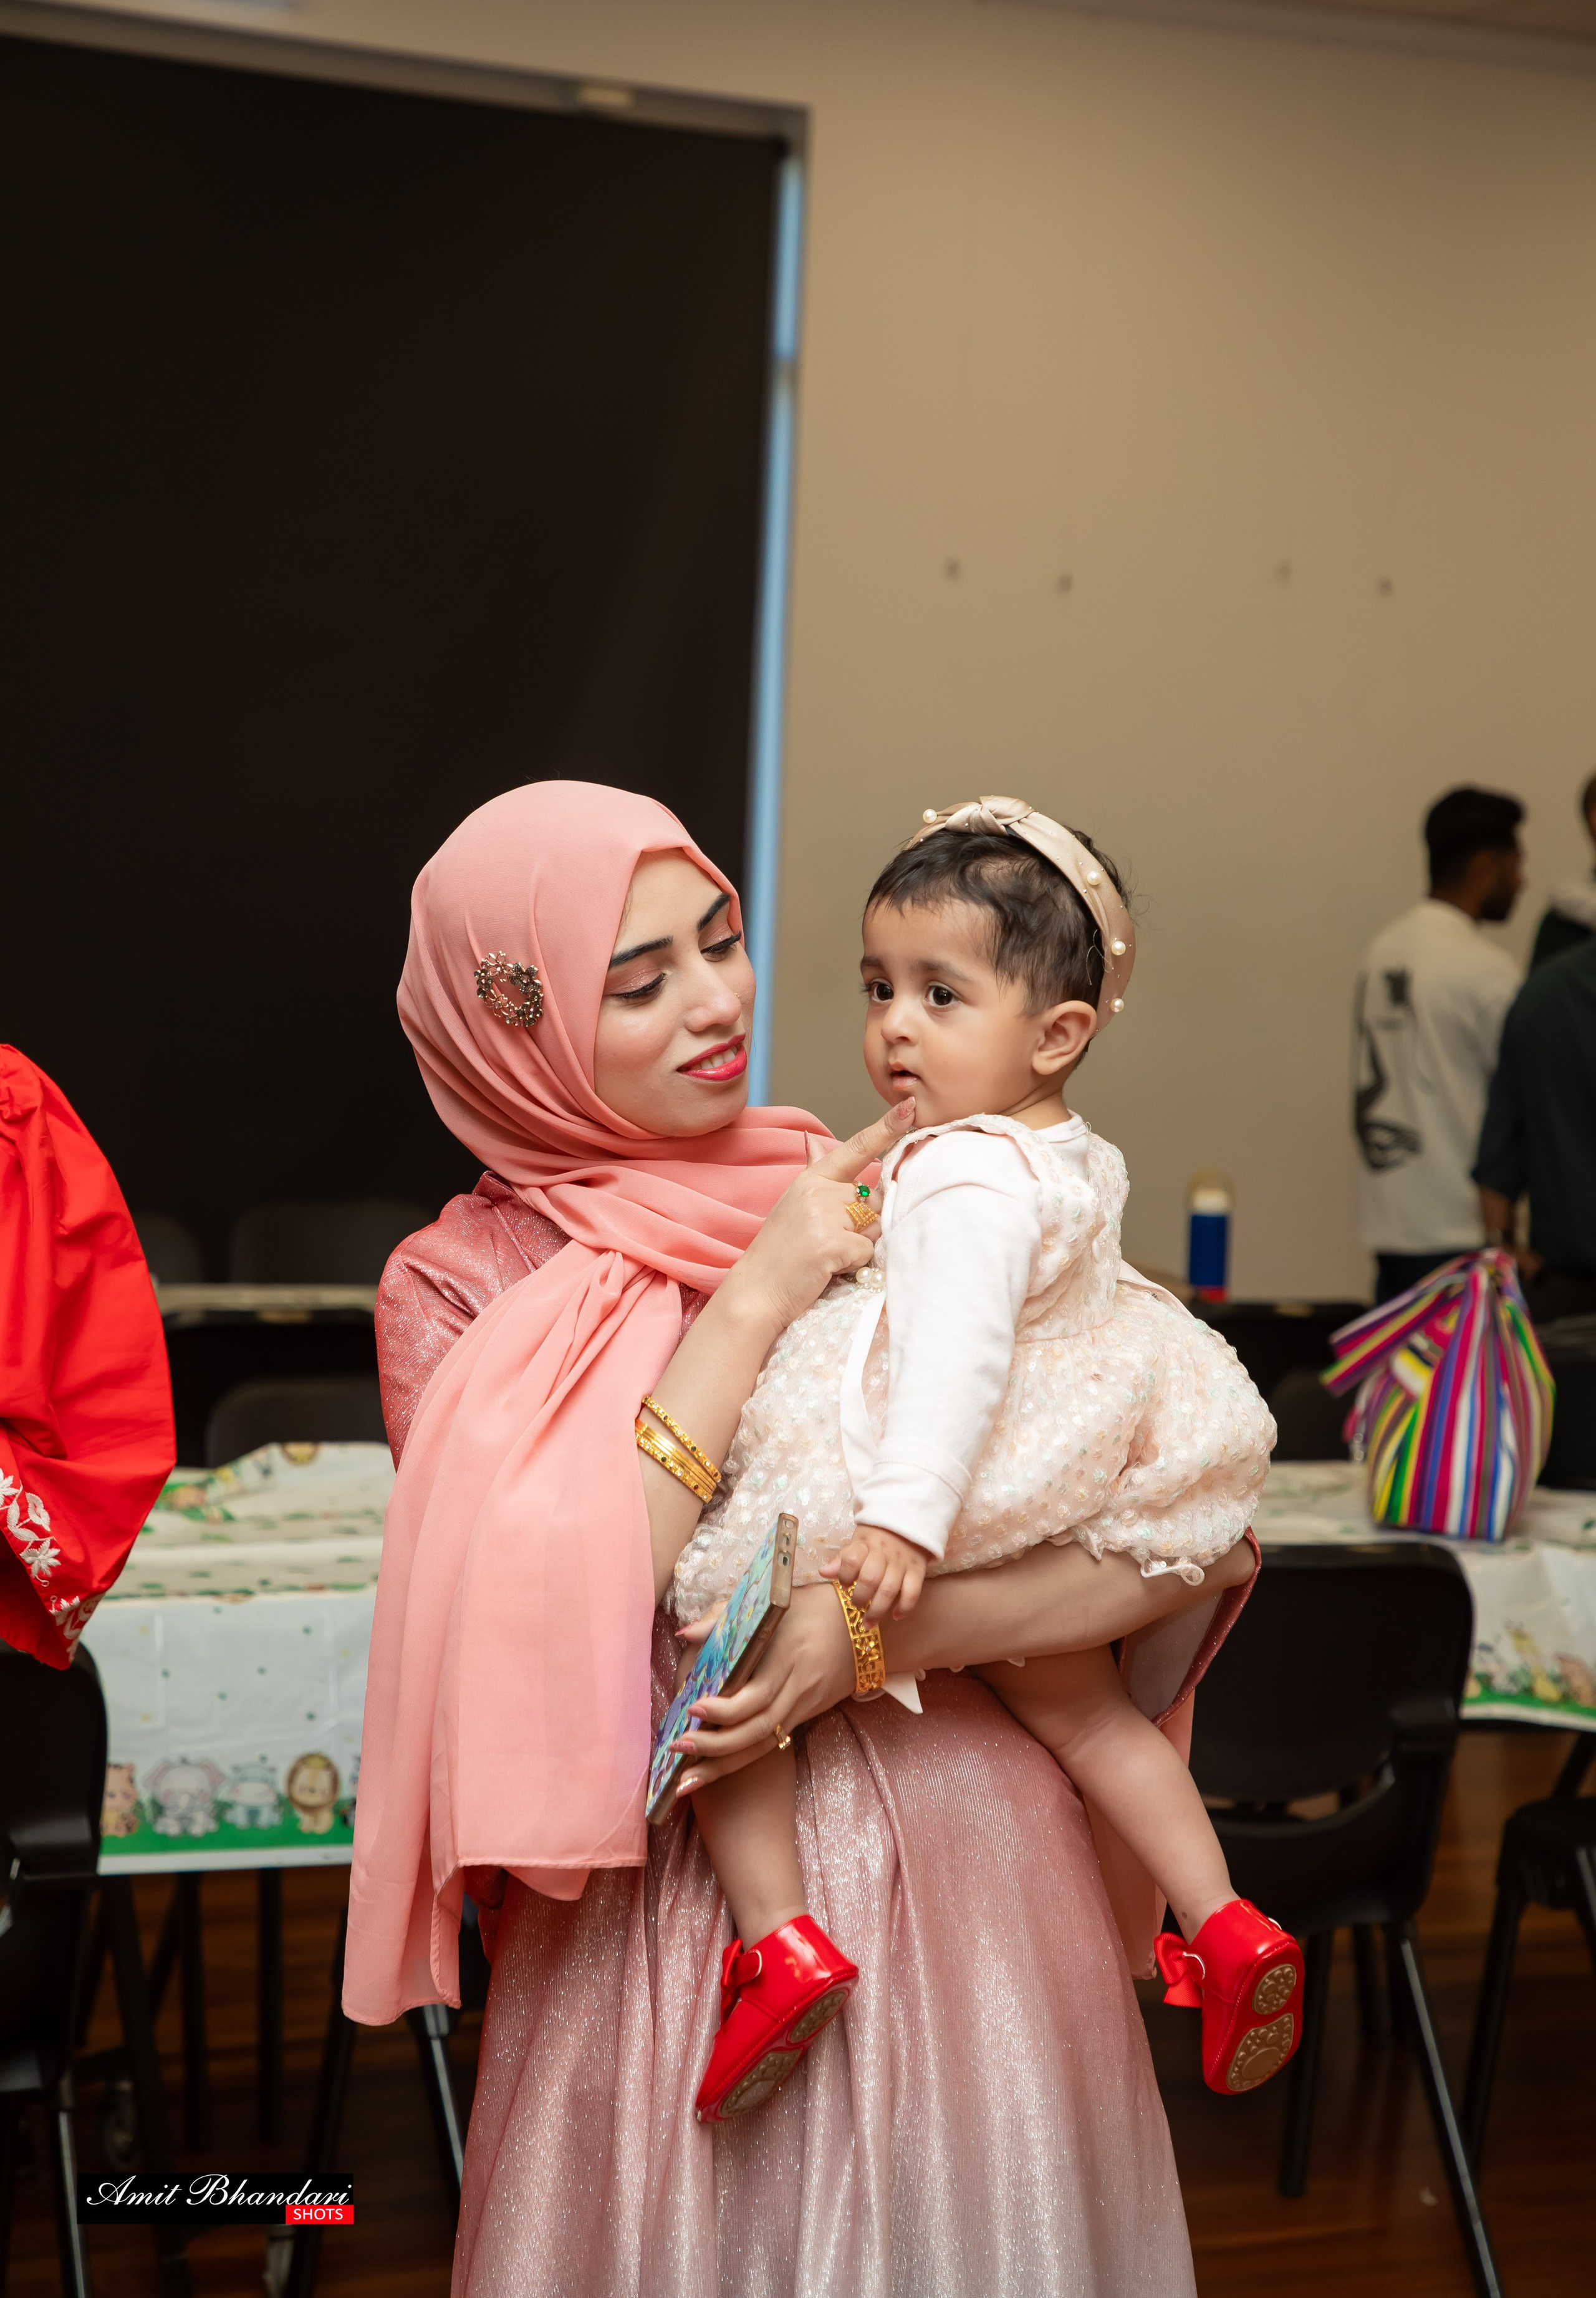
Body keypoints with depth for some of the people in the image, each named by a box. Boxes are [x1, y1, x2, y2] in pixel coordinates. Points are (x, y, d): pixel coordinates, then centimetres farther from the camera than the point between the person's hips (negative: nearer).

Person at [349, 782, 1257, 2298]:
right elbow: (536, 1624, -17)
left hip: (969, 1879, 2)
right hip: (668, 1934, -1)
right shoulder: (458, 1288, -1)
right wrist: (755, 1301, -15)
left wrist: (888, 1630, -20)